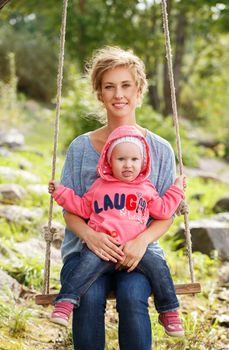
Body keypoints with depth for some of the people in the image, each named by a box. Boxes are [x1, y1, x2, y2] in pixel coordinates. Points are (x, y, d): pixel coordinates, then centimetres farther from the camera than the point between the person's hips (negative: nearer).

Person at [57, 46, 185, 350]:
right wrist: (89, 234, -18)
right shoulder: (80, 147, 7)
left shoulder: (160, 149, 7)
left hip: (141, 251, 0)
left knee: (132, 296, -33)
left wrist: (143, 240, -18)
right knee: (89, 297, -32)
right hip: (86, 247, 0)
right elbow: (70, 211, 6)